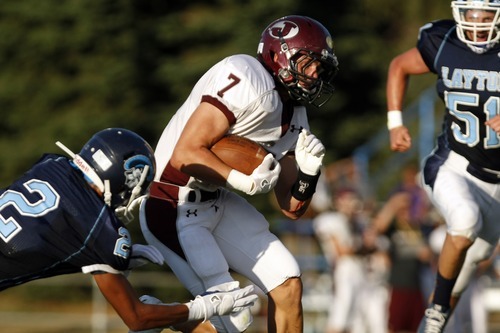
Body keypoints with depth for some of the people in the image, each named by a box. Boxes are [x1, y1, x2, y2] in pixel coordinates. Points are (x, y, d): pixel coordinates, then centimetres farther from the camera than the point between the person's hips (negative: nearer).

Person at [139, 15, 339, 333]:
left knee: (287, 285, 5)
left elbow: (291, 209, 12)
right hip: (174, 210, -9)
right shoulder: (247, 80, -20)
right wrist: (245, 181, -26)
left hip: (220, 204, 9)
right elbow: (185, 155, -24)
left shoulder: (295, 118, 8)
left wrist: (308, 173, -5)